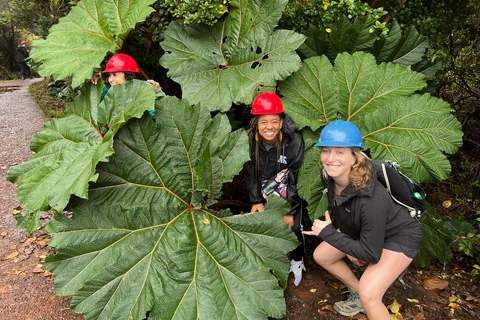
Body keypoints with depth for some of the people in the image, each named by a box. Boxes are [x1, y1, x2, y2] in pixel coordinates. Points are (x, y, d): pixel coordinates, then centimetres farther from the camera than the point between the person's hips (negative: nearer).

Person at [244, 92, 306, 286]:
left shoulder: (294, 141, -24)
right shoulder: (251, 142, -17)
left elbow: (297, 178, -18)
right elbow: (250, 173, -4)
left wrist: (290, 211, -16)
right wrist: (256, 201, -6)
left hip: (291, 196, -2)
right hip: (265, 195, 2)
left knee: (294, 227, 1)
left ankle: (297, 262, 31)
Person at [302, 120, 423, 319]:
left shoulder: (372, 199, -40)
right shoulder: (329, 176, -19)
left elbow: (372, 254, -30)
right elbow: (340, 214, 3)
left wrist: (327, 232, -26)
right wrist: (350, 248, 0)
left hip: (400, 236, -7)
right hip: (360, 230, 7)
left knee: (369, 295, -23)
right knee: (321, 256, 8)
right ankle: (358, 296, 29)